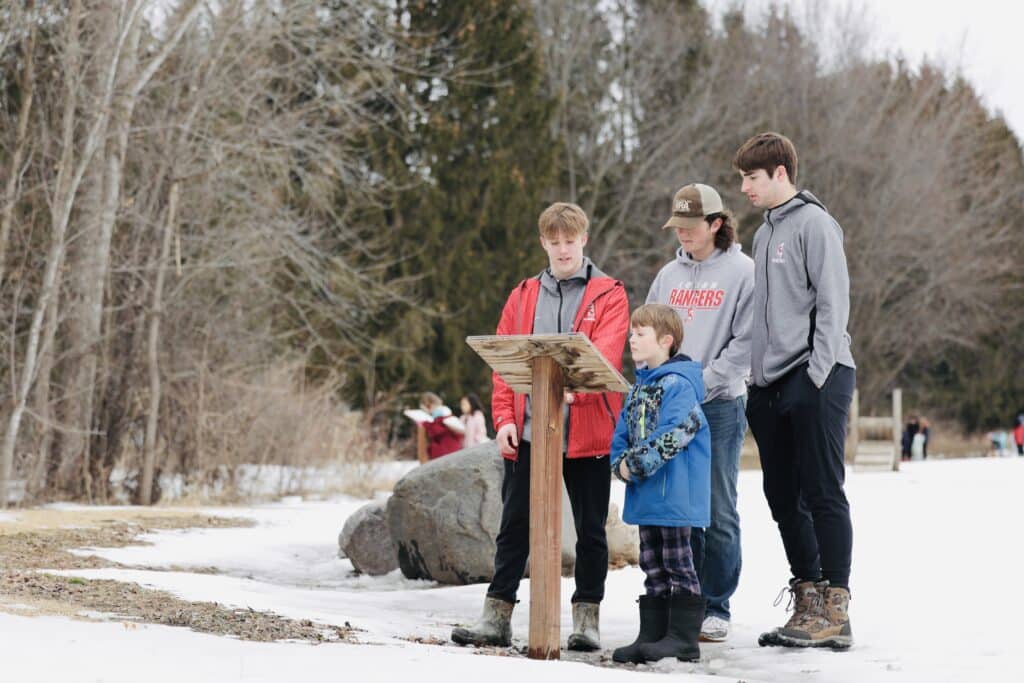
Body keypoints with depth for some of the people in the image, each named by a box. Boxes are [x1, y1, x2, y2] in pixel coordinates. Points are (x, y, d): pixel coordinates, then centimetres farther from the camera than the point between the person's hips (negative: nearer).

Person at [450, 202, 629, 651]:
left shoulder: (609, 295, 2)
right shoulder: (523, 297, 13)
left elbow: (606, 353, -13)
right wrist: (504, 418, -2)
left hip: (587, 432, -3)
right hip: (527, 432, 3)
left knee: (590, 529, 5)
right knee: (514, 526, 4)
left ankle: (587, 618, 14)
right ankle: (497, 616, 8)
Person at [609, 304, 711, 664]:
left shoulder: (678, 384, -14)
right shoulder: (639, 385, 14)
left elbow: (675, 435, -23)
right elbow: (622, 434, 17)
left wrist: (638, 464, -19)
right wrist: (621, 463, -2)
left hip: (674, 494, -9)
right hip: (645, 495, 9)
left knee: (678, 563, -3)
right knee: (652, 565, 11)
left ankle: (683, 637, 0)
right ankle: (652, 635, 15)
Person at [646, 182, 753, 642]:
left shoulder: (743, 271, -3)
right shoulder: (669, 275, 14)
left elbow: (745, 342, -9)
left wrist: (702, 384, -14)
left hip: (720, 403, -5)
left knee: (718, 512, -2)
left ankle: (715, 608, 4)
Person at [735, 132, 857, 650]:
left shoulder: (813, 223, -6)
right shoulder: (765, 233, 19)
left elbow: (833, 303, -12)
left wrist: (818, 373, -17)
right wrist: (758, 375, 15)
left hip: (814, 381, -9)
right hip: (771, 384, 9)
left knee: (822, 494, -8)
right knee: (783, 496, 9)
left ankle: (835, 612, -6)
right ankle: (807, 601, 16)